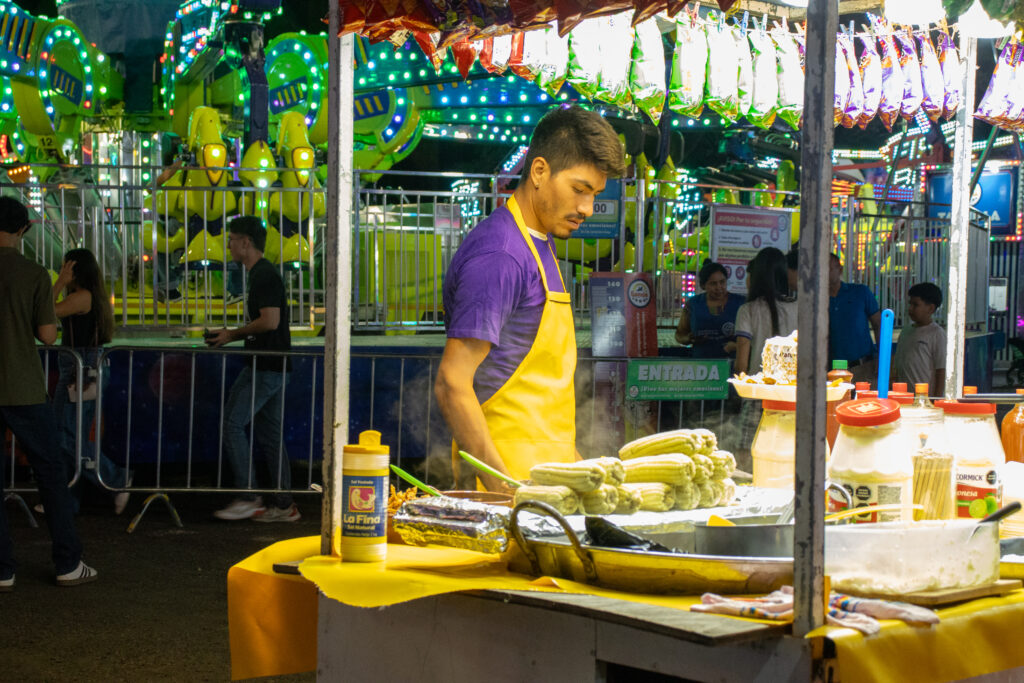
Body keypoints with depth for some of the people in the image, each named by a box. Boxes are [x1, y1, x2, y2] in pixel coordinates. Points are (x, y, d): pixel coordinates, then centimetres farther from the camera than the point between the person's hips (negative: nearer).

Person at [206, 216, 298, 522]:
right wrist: (230, 335, 15)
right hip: (270, 367, 10)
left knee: (232, 423, -9)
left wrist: (233, 335, -11)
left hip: (265, 367, -10)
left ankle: (247, 498, -6)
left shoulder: (265, 275, -14)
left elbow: (270, 321, -22)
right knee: (268, 433, 10)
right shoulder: (261, 274, 19)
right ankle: (283, 505, 12)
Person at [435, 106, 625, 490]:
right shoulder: (498, 254, -14)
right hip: (515, 477, -9)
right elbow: (452, 383, -20)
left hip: (549, 471, 9)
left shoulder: (539, 244, 17)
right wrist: (502, 487, -24)